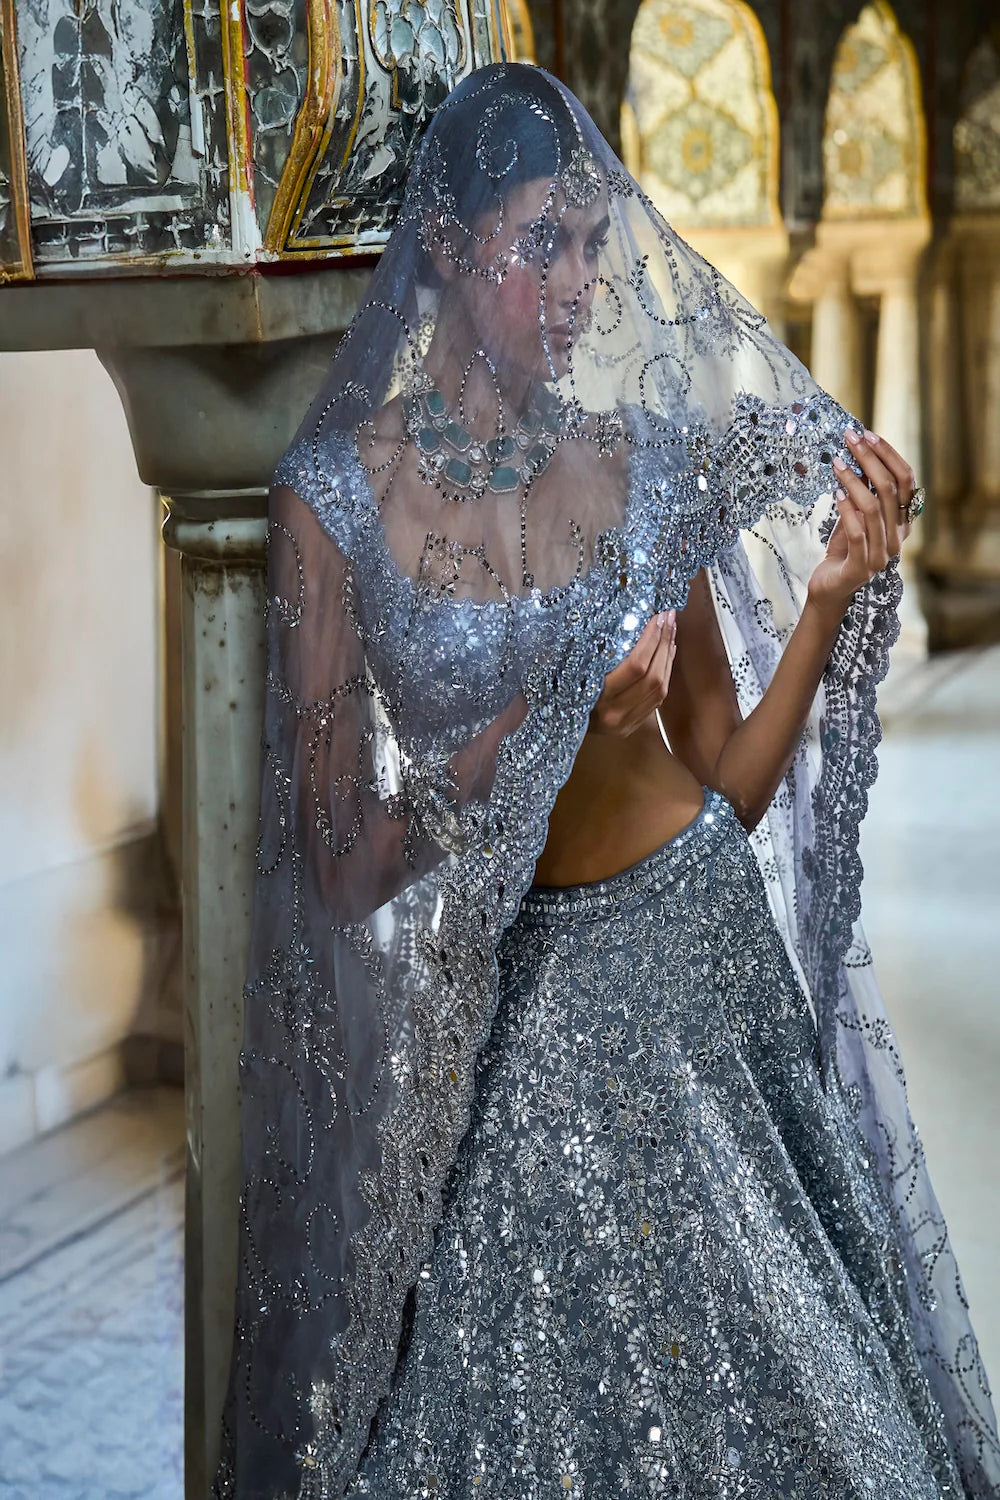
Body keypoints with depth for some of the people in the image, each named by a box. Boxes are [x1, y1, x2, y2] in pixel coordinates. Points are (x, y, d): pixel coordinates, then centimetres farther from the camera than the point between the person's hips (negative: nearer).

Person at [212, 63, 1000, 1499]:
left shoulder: (639, 461, 0)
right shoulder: (336, 491, -8)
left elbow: (733, 788, 3)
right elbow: (340, 866, -9)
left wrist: (831, 596, -10)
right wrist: (535, 730, -22)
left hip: (695, 945, 2)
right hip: (497, 999, -2)